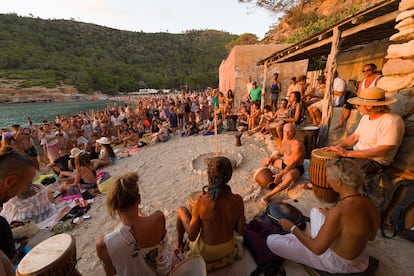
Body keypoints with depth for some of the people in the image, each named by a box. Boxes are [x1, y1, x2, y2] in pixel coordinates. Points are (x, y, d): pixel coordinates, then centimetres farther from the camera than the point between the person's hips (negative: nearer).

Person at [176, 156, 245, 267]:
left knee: (181, 210, 14)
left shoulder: (200, 202, -31)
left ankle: (180, 243, 38)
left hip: (205, 253, -2)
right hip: (229, 249, 3)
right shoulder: (237, 200, -24)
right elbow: (240, 231, -9)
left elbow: (191, 236, -17)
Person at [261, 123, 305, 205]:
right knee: (266, 160, 14)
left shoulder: (297, 145, -28)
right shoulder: (284, 140, -1)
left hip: (296, 168, -9)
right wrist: (271, 158, -2)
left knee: (289, 177, -42)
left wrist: (281, 174, -31)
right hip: (284, 163, 9)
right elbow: (281, 153, 14)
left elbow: (292, 164, -27)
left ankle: (269, 195, -35)